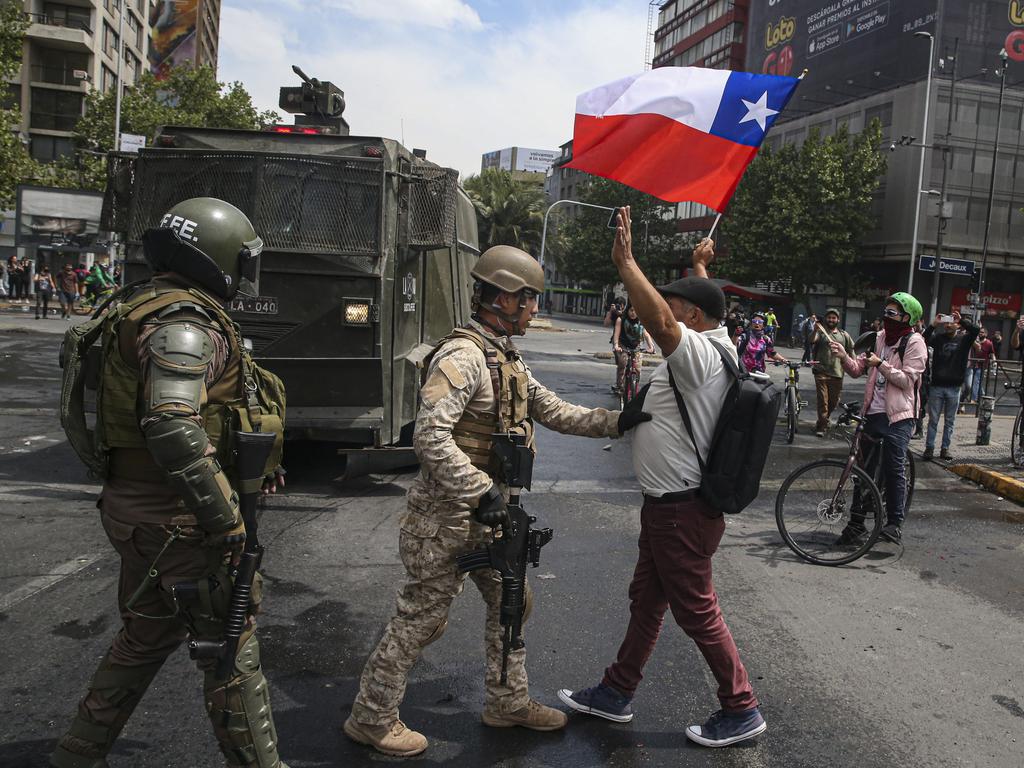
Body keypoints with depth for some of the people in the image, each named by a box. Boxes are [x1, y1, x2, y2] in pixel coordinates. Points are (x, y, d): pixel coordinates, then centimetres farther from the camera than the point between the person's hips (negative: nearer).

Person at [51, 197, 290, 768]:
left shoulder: (152, 310, 12)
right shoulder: (183, 324, -20)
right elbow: (172, 428, -31)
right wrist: (224, 517, -25)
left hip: (138, 509, 10)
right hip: (178, 522, -10)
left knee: (146, 638, 24)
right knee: (233, 650, 4)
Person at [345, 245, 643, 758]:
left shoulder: (509, 361, 11)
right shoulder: (463, 356, -20)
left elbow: (557, 413, 15)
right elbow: (430, 437, -28)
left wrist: (618, 421, 6)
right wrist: (482, 490, -26)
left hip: (489, 514, 10)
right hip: (449, 517, -9)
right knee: (421, 619, 3)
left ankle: (508, 702, 38)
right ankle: (371, 719, 21)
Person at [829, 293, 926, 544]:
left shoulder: (914, 342, -3)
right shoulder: (881, 338, 16)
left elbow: (907, 379, -12)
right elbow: (858, 370, 12)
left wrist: (880, 364, -15)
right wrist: (844, 356, -5)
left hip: (898, 416, -6)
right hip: (873, 412, 6)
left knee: (894, 469, -5)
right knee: (863, 468, 7)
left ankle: (895, 523, 6)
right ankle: (856, 522, 14)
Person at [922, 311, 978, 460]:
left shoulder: (964, 339, 5)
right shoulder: (938, 338, 4)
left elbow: (976, 330, -14)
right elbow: (924, 340, -15)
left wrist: (961, 320, -15)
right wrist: (933, 325, -21)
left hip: (954, 387, 1)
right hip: (936, 385, -1)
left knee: (950, 421, 8)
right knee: (933, 420, 3)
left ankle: (945, 448, 16)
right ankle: (929, 448, 7)